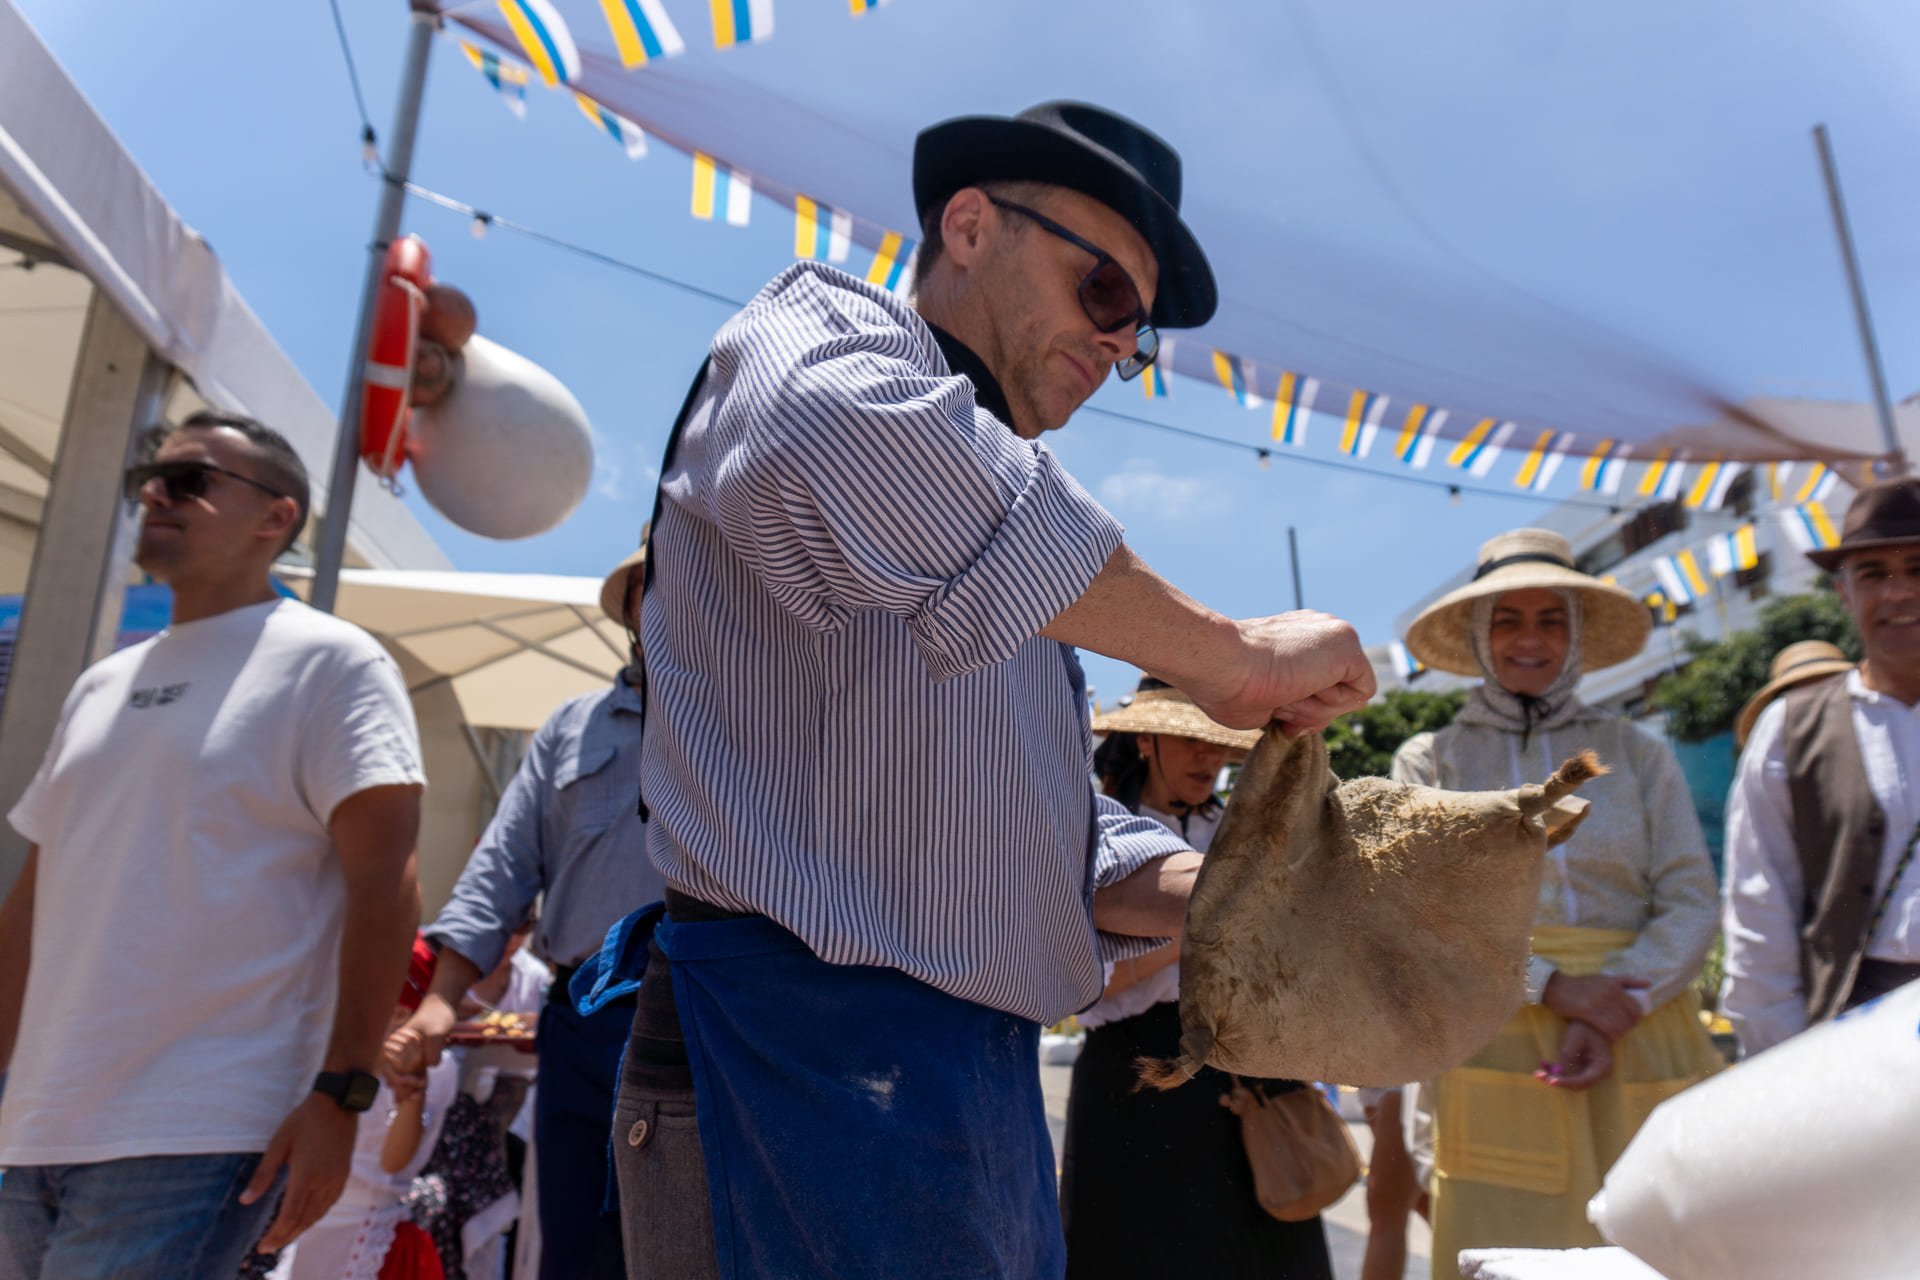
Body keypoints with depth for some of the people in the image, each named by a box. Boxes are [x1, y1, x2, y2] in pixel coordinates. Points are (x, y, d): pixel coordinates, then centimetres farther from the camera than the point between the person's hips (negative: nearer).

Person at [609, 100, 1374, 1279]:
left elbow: (1062, 838, 17)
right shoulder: (822, 325, -4)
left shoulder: (1025, 577, 21)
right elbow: (828, 444, -32)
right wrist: (1221, 657, -25)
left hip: (983, 1089, 9)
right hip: (799, 1058, -9)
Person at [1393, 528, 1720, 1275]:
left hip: (1640, 1040, 2)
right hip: (1494, 1042, -1)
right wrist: (1550, 986, -13)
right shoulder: (1427, 760, 6)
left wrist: (1618, 1007, -13)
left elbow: (1690, 904, 2)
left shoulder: (1639, 755, 10)